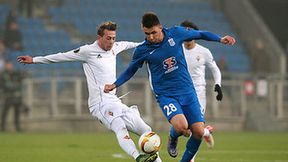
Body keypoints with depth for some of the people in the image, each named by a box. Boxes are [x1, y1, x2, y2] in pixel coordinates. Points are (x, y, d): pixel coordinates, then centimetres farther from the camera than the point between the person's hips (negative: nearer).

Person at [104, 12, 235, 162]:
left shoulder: (176, 33, -4)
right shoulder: (142, 50, -5)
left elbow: (199, 34, 12)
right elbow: (131, 70, 12)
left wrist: (220, 39, 5)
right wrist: (114, 85, 2)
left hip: (187, 91, 2)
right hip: (165, 95, -2)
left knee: (198, 132, -8)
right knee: (181, 126, -28)